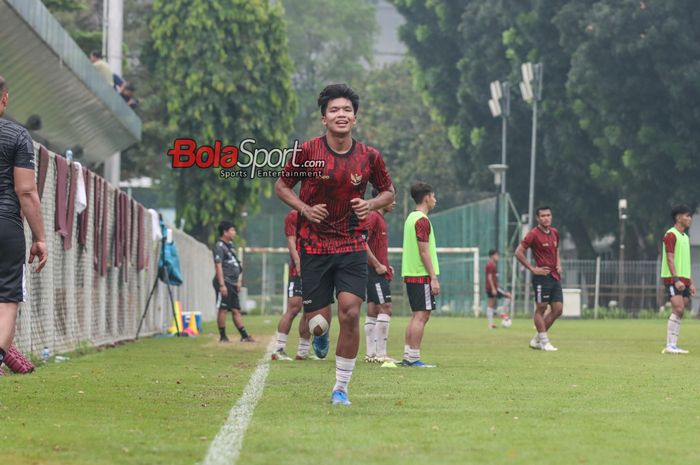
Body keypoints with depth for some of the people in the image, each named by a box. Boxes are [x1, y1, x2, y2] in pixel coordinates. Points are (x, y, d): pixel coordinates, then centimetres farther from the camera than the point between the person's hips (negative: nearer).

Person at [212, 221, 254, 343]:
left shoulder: (230, 245, 18)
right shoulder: (219, 246, -10)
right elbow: (218, 266, -16)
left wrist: (238, 282, 20)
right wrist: (222, 285, -21)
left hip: (232, 284, 9)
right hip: (224, 283, -9)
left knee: (236, 310, 8)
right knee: (223, 309, -6)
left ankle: (244, 336, 7)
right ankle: (223, 336, -2)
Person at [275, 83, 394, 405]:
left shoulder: (369, 157, -1)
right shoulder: (308, 152, -6)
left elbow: (388, 192, 14)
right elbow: (281, 186, 6)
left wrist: (372, 204, -9)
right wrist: (305, 209, -11)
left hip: (352, 246, 1)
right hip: (314, 246, -1)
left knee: (350, 313, -14)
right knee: (318, 322, -3)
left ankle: (341, 388, 1)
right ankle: (321, 336, 39)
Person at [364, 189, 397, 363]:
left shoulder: (380, 218, 19)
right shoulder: (373, 217, -11)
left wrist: (386, 266, 14)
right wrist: (378, 265, -19)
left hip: (379, 272, 10)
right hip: (376, 272, -10)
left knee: (373, 312, 8)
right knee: (385, 309, -11)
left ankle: (371, 354, 9)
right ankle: (380, 354, -11)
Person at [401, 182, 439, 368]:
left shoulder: (411, 218, 17)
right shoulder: (422, 220, -13)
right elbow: (424, 251, -18)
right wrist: (434, 278, -17)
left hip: (411, 274, 10)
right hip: (422, 275, -10)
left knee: (417, 316, 12)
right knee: (421, 315, -9)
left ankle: (407, 356, 11)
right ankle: (414, 358, -11)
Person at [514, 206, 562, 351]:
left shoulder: (555, 233, 12)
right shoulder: (534, 234, -9)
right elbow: (518, 252, -11)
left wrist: (558, 265, 11)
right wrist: (533, 269, -12)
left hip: (555, 277, 7)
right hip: (542, 277, -7)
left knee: (558, 309, 4)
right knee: (541, 309, -2)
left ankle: (537, 339, 14)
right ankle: (544, 342, 3)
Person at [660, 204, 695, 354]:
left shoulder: (685, 237, 21)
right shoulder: (671, 235, -7)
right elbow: (670, 259, -15)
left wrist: (691, 282, 21)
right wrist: (676, 279, -23)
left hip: (683, 280, 9)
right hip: (673, 279, -9)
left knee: (679, 313, 4)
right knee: (678, 309, -17)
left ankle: (673, 345, 5)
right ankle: (670, 346, -17)